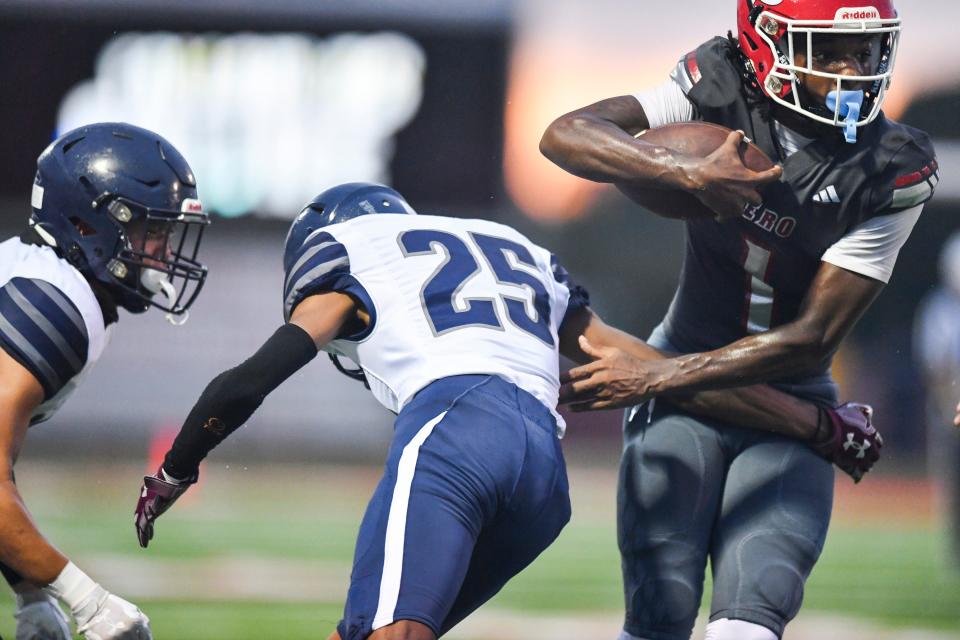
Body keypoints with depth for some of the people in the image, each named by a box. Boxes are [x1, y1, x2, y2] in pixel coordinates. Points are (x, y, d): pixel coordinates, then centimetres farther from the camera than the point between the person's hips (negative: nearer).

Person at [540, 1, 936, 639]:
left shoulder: (894, 174, -12)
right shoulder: (722, 90, -10)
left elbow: (811, 340, -14)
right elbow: (567, 135, -20)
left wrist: (655, 378, -17)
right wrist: (690, 172, -35)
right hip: (682, 394, 0)